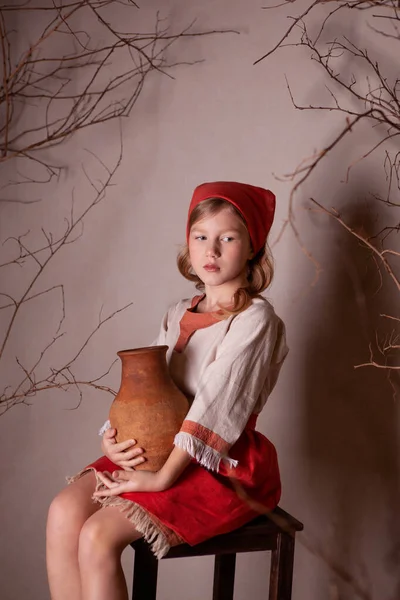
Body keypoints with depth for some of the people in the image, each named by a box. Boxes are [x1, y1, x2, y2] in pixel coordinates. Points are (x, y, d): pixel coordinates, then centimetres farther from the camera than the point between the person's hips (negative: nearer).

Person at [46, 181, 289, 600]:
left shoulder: (255, 318, -12)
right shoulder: (178, 316, 11)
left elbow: (216, 403, -20)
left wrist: (163, 477, -22)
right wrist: (112, 438, -12)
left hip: (224, 467, -7)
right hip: (161, 449, 7)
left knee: (99, 536, -21)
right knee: (65, 510, -14)